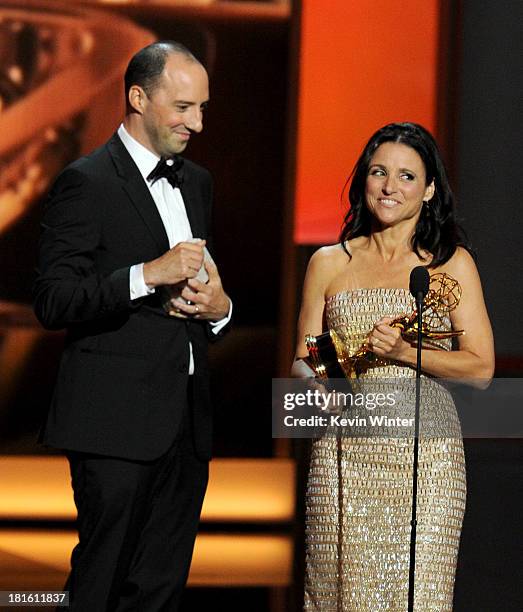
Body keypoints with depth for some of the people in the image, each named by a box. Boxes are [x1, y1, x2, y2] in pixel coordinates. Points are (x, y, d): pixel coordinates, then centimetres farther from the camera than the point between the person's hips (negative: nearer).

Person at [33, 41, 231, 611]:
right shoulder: (86, 182, -7)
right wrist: (147, 275, -24)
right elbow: (53, 301, -14)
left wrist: (219, 307, 3)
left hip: (186, 423, 7)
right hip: (117, 422, -7)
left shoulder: (196, 183, 17)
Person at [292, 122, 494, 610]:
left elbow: (481, 368, 1)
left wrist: (404, 351, -13)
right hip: (344, 454, 2)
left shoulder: (452, 263, 6)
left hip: (425, 455, -1)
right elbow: (301, 361, 14)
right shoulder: (329, 263, 12)